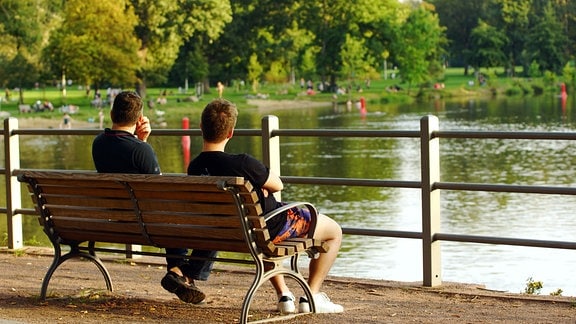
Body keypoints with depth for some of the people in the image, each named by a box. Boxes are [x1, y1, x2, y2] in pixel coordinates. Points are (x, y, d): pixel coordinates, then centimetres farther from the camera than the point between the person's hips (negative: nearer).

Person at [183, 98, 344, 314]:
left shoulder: (194, 168, -11)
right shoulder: (242, 164, -32)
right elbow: (277, 185, -14)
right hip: (271, 229, -7)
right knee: (334, 231, 14)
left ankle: (284, 296, 37)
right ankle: (312, 297, 12)